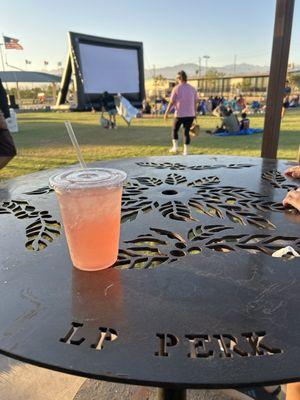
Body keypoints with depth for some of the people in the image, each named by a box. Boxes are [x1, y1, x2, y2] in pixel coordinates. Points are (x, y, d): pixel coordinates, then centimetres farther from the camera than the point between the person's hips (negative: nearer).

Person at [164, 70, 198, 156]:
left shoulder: (176, 88, -5)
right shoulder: (192, 88, 6)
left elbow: (171, 102, -5)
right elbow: (195, 102, 6)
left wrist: (166, 113, 3)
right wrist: (195, 113, 15)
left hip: (179, 114, -3)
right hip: (190, 114, 3)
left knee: (175, 130, 18)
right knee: (187, 132, 7)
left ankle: (175, 147, 18)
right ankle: (186, 151, 6)